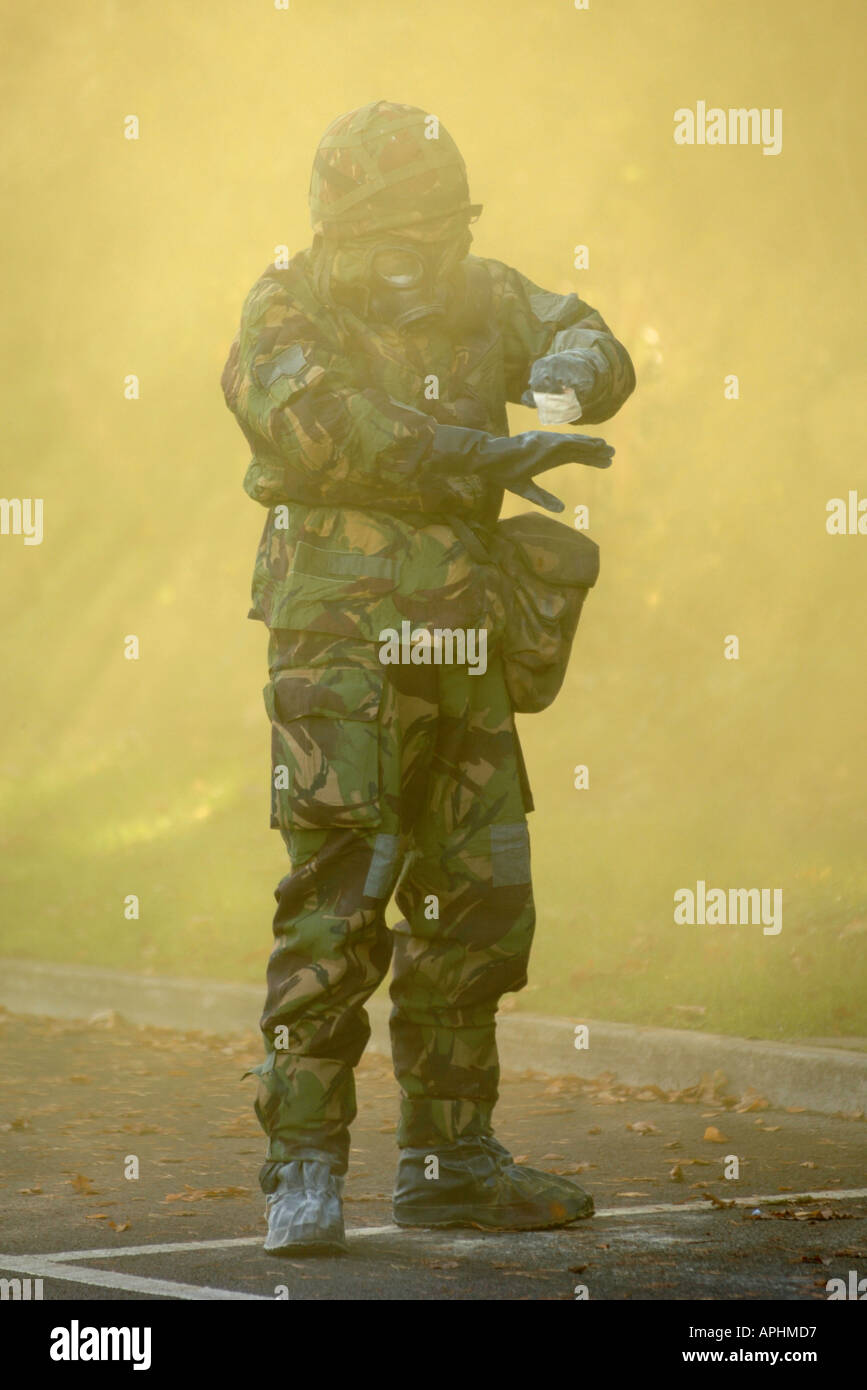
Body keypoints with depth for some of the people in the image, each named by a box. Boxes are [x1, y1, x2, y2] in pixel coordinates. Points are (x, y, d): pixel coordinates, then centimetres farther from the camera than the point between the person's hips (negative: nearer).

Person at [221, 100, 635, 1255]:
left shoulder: (484, 299, 11)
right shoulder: (290, 314, -6)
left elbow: (586, 345, 2)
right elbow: (318, 424, -22)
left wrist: (562, 379, -23)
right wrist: (489, 453, -26)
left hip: (462, 661, 6)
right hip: (341, 649, -6)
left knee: (479, 902, 10)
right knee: (337, 903, -12)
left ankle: (449, 1160, 21)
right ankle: (303, 1168, -7)